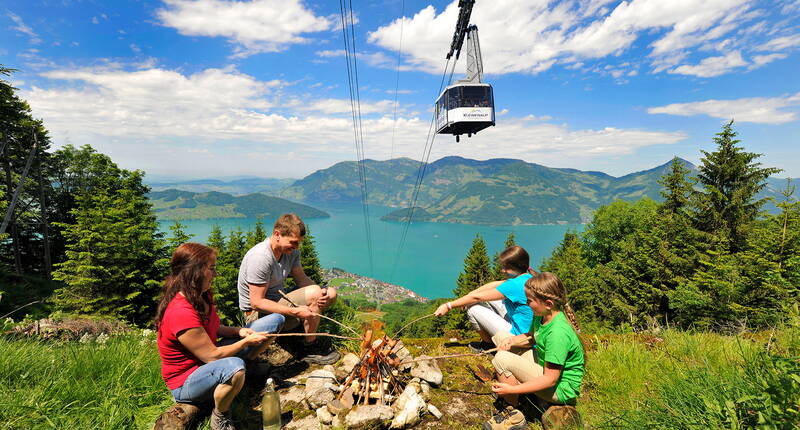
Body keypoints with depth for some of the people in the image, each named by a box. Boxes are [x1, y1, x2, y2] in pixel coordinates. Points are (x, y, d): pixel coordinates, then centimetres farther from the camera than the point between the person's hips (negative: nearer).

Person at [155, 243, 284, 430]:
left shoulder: (202, 296, -4)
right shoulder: (181, 313, -33)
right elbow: (212, 355, -27)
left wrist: (238, 331, -5)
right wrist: (247, 342, -15)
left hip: (207, 360, 8)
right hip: (185, 384, -8)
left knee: (276, 320, 3)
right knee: (234, 366, -46)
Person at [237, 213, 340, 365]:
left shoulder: (291, 251, -2)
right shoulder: (260, 257, -27)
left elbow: (301, 278, 3)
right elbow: (256, 303, -27)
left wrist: (320, 293, -18)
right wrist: (295, 311, -32)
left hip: (278, 301, 8)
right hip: (257, 314, -8)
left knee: (330, 294, 3)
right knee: (313, 293, -27)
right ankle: (310, 350, -9)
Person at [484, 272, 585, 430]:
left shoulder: (558, 333, -32)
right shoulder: (541, 316, -5)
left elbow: (550, 379, -29)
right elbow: (531, 337, 14)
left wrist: (511, 389, -29)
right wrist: (512, 340, -9)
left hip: (561, 388, -10)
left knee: (502, 359, -25)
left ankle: (513, 416, -6)